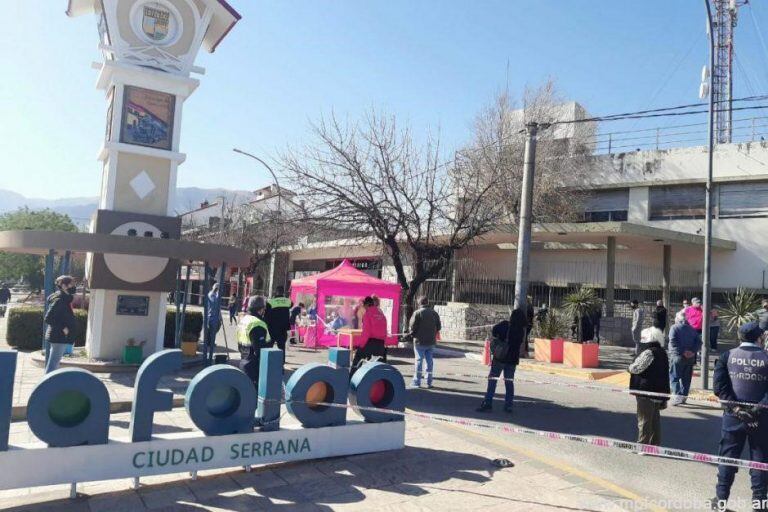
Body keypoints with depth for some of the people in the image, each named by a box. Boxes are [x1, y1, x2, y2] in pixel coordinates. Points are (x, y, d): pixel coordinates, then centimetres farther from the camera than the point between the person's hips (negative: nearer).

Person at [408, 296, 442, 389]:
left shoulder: (417, 313, -11)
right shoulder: (434, 313, 8)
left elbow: (412, 326, -12)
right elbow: (439, 327, 10)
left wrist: (413, 334, 5)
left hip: (420, 341, -4)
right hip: (431, 341, 4)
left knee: (419, 360, 1)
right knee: (429, 360, 9)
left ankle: (417, 381, 4)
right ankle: (429, 382, 11)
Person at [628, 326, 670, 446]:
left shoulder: (648, 352, -19)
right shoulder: (662, 352, 12)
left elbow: (636, 368, -20)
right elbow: (665, 374, 17)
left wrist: (630, 366, 4)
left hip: (646, 392, -9)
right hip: (659, 391, 9)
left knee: (644, 420, -1)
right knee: (655, 419, 16)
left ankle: (643, 444, 3)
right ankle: (656, 444, 22)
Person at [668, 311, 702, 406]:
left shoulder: (674, 327, -3)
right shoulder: (692, 329, 12)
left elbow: (673, 341, -17)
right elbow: (699, 341, 3)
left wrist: (682, 352, -14)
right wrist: (693, 351, -5)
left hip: (677, 356, -5)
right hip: (690, 358, 5)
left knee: (674, 377, -2)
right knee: (686, 378, 14)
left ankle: (677, 396, -15)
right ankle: (683, 397, 19)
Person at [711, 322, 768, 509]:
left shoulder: (727, 356, -2)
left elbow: (718, 385, -10)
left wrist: (736, 407, -10)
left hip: (733, 416, 1)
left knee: (728, 457, 10)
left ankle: (721, 499, 16)